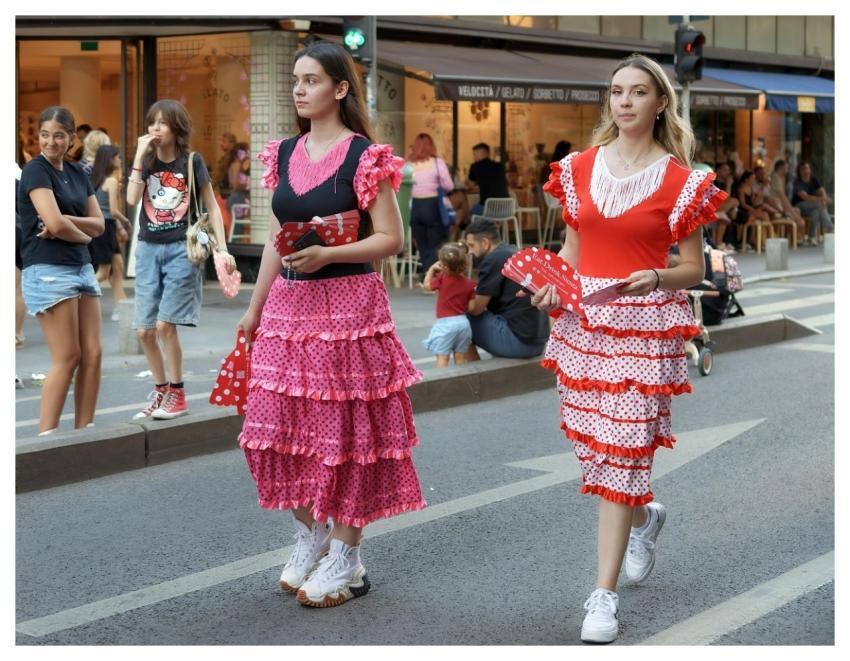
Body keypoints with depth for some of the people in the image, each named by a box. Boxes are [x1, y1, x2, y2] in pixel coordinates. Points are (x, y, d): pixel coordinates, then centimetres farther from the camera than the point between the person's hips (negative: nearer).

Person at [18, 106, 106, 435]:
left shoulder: (77, 173, 14)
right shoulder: (35, 170, -7)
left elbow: (99, 224, 7)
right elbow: (55, 224, -19)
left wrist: (65, 221, -10)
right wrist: (83, 235, -1)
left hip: (82, 268, 7)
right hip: (48, 270, -7)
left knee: (92, 354, 3)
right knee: (67, 358, -9)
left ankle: (84, 431, 10)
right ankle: (46, 435, -3)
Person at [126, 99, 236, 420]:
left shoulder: (192, 162, -1)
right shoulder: (147, 161, 8)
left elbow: (212, 207, 2)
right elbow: (132, 198, -8)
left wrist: (222, 249, -5)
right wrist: (140, 156, -11)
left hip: (182, 249, -4)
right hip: (148, 249, 4)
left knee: (165, 325, -11)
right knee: (144, 331, 2)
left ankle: (177, 394, 4)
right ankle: (160, 391, 18)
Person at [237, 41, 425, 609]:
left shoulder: (364, 156, -8)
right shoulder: (285, 153, 11)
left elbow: (391, 239, -9)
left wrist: (326, 255, -22)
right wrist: (254, 308, 16)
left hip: (347, 306, -6)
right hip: (289, 306, 6)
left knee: (343, 429, -1)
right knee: (282, 425, 7)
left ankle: (346, 560, 10)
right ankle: (311, 537, 25)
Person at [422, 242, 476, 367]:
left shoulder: (442, 279, -9)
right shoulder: (469, 284, 1)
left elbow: (427, 285, 8)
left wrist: (432, 269, 18)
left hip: (445, 323, -5)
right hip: (463, 321, 5)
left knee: (442, 357, -4)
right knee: (460, 358, 12)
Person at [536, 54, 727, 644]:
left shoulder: (680, 182, -4)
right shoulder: (580, 168, 7)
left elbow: (695, 269, 1)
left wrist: (657, 277, -19)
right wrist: (552, 286, -6)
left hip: (644, 324, -4)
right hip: (582, 316, 5)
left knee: (621, 449, -7)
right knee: (594, 443, 12)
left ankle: (604, 593, -3)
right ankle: (645, 516, 45)